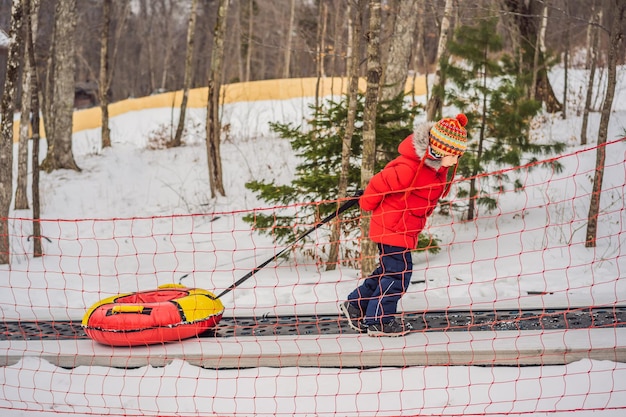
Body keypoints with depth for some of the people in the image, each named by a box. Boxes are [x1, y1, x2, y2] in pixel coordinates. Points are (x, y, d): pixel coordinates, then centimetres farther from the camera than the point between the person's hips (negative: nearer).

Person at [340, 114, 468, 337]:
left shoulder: (436, 166, 1)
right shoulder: (409, 168, -30)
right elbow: (380, 183, -20)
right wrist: (368, 205, -2)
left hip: (406, 228, 10)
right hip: (392, 226, -10)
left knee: (389, 270, 18)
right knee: (398, 272, -6)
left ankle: (355, 305, 29)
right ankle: (378, 321, 4)